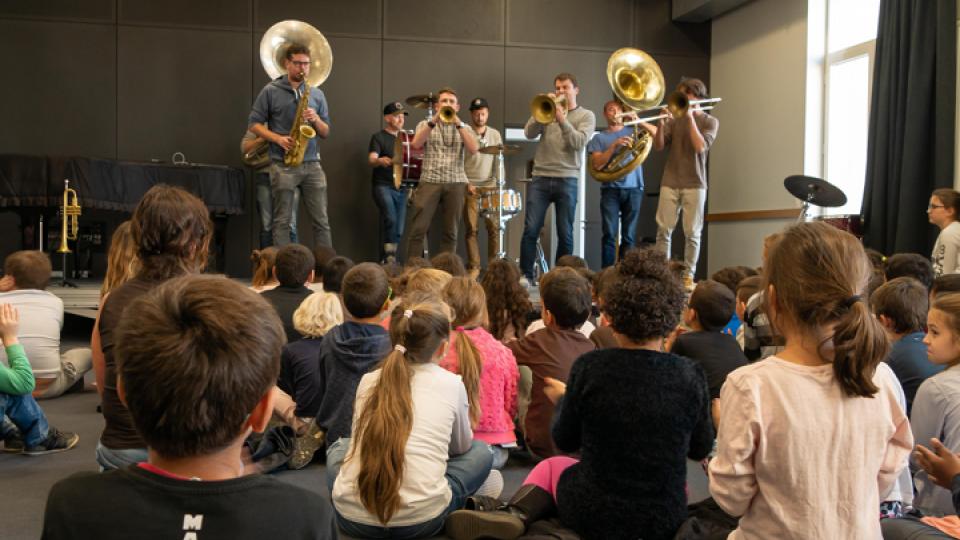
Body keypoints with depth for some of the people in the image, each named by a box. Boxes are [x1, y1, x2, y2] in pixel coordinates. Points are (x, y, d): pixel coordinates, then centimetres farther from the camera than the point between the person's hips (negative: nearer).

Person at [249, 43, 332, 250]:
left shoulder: (317, 94, 12)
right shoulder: (270, 91, 2)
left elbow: (326, 133, 13)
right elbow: (254, 124, 1)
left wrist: (316, 119, -8)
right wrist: (278, 138, -13)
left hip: (312, 165, 3)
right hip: (283, 165, -3)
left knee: (321, 220, 1)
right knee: (282, 221, 0)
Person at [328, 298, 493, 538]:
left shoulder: (368, 380, 11)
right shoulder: (451, 383, 4)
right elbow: (461, 446, 22)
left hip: (353, 516, 4)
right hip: (419, 520, -3)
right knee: (480, 451, 20)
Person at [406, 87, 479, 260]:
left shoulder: (464, 128, 14)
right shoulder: (425, 125, 12)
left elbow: (473, 149, -4)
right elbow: (416, 144, -7)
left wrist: (458, 123, -9)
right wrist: (434, 120, -12)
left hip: (456, 183, 1)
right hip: (430, 181, -1)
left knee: (450, 232, 2)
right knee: (418, 230, -7)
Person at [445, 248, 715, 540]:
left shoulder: (589, 366, -16)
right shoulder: (690, 375, -12)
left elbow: (566, 441, -1)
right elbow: (701, 449, 4)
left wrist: (564, 400, 18)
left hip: (593, 515, 1)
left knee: (551, 466, 32)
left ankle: (514, 514, -2)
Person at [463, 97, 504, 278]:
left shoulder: (495, 134, 13)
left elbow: (499, 160, 12)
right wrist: (466, 183, -9)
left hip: (490, 185, 3)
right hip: (470, 186, -3)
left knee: (494, 227, -3)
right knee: (471, 228, -4)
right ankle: (473, 267, 2)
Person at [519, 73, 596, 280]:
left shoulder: (586, 115, 8)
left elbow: (579, 143, -9)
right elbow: (529, 133, 0)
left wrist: (562, 120, -16)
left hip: (567, 180, -2)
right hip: (540, 178, 2)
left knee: (565, 234, 1)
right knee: (530, 230, -4)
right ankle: (525, 275, 3)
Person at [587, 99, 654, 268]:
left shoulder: (634, 131, 14)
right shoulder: (599, 137, 10)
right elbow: (596, 165, -3)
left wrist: (639, 121, -10)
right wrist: (614, 145, -12)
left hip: (633, 189, 2)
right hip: (611, 190, -1)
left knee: (629, 236, 0)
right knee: (610, 235, -9)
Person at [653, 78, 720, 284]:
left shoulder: (710, 122, 3)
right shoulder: (675, 118, 8)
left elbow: (700, 146, -13)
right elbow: (658, 146, 3)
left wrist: (690, 117, -11)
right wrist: (662, 123, -12)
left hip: (694, 184, -2)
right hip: (670, 182, 2)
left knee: (692, 233, 0)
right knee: (663, 230, 0)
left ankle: (689, 275, 6)